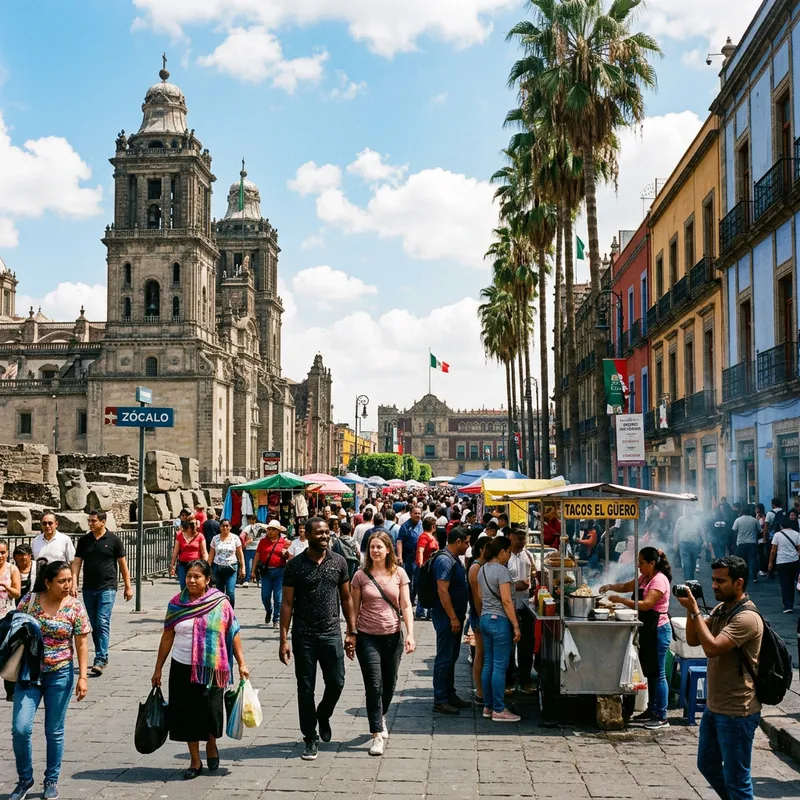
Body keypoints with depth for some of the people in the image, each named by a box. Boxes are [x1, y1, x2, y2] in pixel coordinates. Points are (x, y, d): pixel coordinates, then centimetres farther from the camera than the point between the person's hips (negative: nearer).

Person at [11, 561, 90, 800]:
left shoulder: (75, 607, -5)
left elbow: (81, 644, -2)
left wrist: (82, 676, -7)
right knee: (20, 728, -8)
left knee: (54, 731, 7)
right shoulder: (29, 601, -4)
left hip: (60, 674, 0)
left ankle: (51, 780, 24)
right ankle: (25, 779, 13)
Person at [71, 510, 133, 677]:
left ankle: (100, 660, -16)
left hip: (107, 588, -4)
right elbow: (77, 563, 4)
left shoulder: (113, 540, -2)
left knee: (103, 623, -13)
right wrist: (74, 584, -9)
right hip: (89, 588, 5)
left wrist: (128, 586, 3)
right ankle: (102, 658, 23)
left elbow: (122, 564, 2)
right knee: (94, 625, 11)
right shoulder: (84, 540, 7)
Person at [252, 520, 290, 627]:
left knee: (278, 597, -2)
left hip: (279, 571, -2)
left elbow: (288, 557, 10)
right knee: (265, 596, 2)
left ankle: (276, 620, 9)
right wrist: (253, 571, 5)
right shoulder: (263, 541, 7)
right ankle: (268, 611, 33)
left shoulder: (284, 541, 3)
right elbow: (257, 556, 9)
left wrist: (286, 552, -11)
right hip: (266, 571, 2)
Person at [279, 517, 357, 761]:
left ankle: (323, 715, 35)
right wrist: (284, 639, -8)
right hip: (303, 636, -2)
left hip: (331, 633, 2)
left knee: (336, 682, 3)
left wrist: (352, 632, 5)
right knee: (306, 688, 4)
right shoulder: (295, 565, -4)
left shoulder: (338, 562, 3)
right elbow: (287, 603, -3)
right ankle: (311, 739, 16)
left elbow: (346, 598, 9)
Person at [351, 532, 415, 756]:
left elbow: (406, 606, 0)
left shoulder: (399, 573, 0)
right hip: (368, 638, -2)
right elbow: (355, 608, 2)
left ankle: (381, 717, 41)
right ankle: (377, 735, -1)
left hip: (393, 636, 2)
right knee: (374, 685, -6)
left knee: (389, 684, 13)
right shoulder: (361, 576, -2)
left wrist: (410, 634, -9)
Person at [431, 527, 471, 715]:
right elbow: (442, 590, -24)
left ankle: (450, 695, 25)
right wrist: (453, 618, -23)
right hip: (446, 617, -10)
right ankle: (440, 701, 0)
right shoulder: (445, 560, -19)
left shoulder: (455, 559, 13)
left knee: (451, 657, 16)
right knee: (444, 659, -5)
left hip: (454, 617, 10)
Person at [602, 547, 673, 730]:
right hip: (647, 630, 10)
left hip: (658, 631, -10)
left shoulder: (659, 580, -18)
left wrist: (621, 600, -24)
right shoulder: (644, 578, 11)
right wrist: (611, 586, 4)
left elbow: (646, 604, -26)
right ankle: (652, 710, 24)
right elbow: (627, 587, 22)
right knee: (650, 672, 15)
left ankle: (662, 717, 0)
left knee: (657, 674, -5)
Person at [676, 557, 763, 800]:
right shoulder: (720, 609, 8)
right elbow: (693, 641, 8)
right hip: (714, 706, 10)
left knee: (736, 778, 2)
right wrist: (691, 609, -5)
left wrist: (695, 611, -23)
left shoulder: (746, 618, -22)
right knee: (707, 765, 22)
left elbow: (712, 648, -29)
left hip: (736, 712, -9)